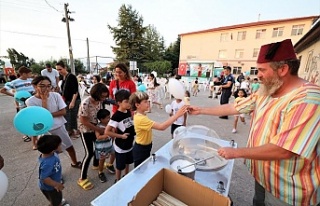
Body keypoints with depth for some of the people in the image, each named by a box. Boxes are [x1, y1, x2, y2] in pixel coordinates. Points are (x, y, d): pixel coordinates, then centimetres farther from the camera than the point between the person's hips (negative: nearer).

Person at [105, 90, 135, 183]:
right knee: (120, 166, 16)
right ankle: (118, 180, 41)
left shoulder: (129, 112, -4)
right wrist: (121, 136, -22)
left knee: (127, 162, 27)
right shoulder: (116, 116, -26)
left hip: (129, 144, 7)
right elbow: (107, 132, -25)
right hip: (120, 146, -7)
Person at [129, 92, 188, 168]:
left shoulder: (139, 115, -4)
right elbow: (161, 127, -41)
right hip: (141, 149, -9)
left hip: (145, 147, 9)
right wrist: (177, 115, -40)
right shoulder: (140, 118, -35)